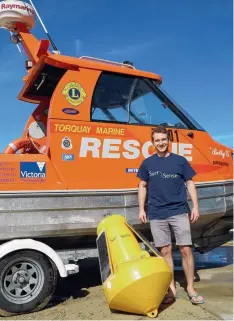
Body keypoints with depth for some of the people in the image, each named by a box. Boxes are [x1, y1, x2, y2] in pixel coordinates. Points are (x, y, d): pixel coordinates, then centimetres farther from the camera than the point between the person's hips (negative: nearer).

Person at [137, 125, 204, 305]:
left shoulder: (180, 161, 3)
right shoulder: (147, 163, 6)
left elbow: (190, 183, 6)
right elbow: (143, 186, 12)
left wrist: (195, 206, 0)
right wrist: (141, 209, 6)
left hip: (179, 211, -1)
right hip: (156, 214, 1)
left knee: (186, 249, -1)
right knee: (165, 251, 7)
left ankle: (190, 288, 14)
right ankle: (171, 289, 19)